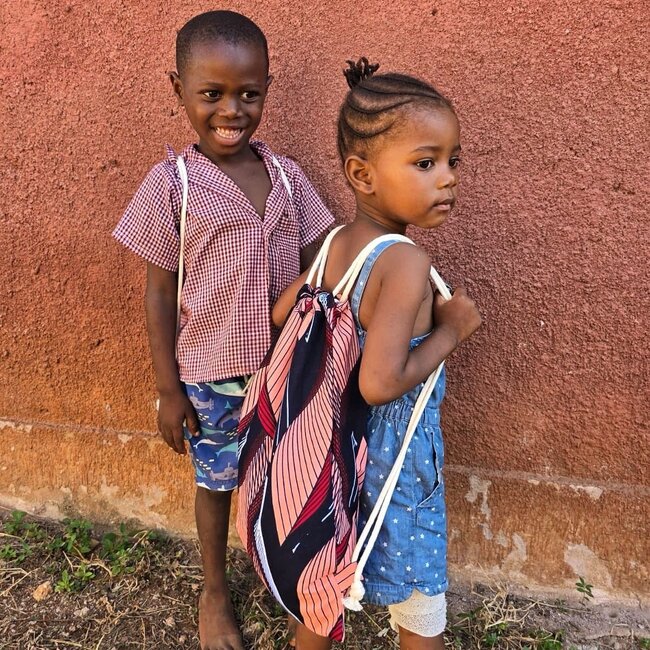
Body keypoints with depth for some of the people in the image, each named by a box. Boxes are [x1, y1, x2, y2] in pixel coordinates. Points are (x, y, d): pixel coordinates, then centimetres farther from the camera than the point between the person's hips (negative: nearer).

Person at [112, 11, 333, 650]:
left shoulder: (285, 175, -2)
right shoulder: (171, 184, -11)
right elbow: (159, 293, -7)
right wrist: (168, 390, -6)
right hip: (209, 377, -2)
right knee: (216, 482, 17)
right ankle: (214, 592, 42)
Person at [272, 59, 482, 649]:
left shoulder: (334, 244, -4)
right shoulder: (407, 262, -27)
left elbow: (281, 313, 9)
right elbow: (380, 384, -32)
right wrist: (450, 330, -20)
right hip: (397, 455, -7)